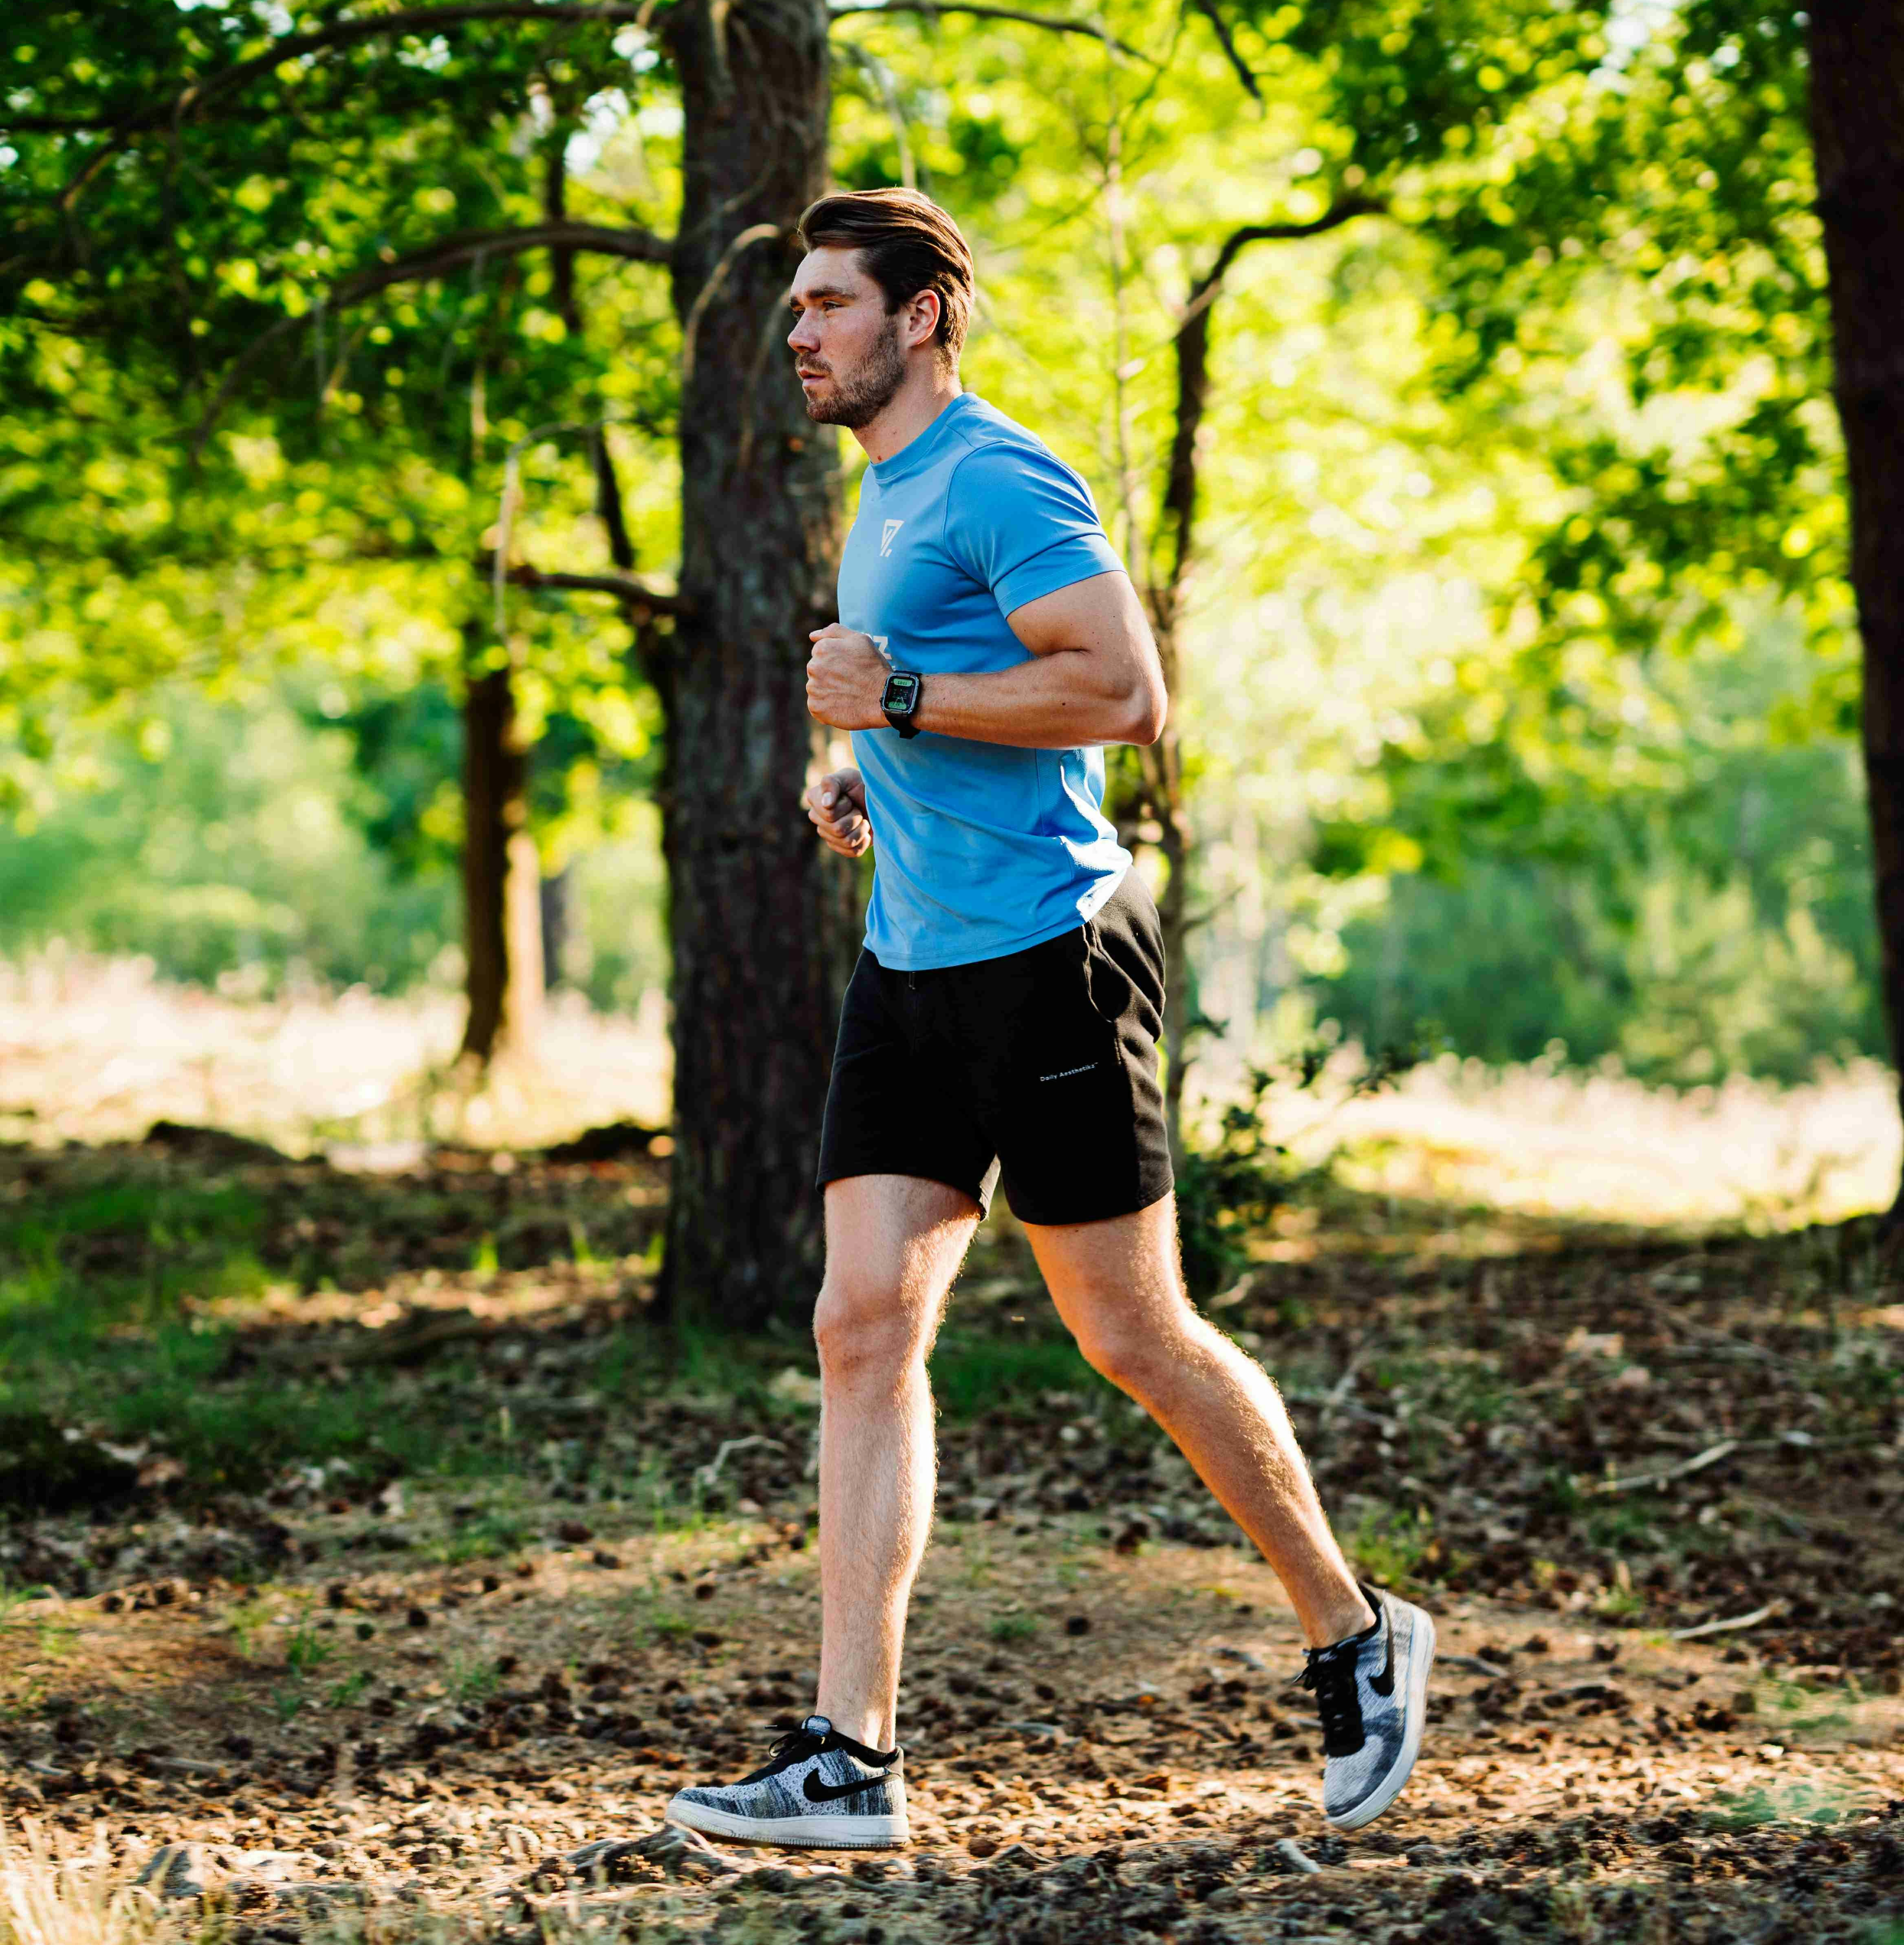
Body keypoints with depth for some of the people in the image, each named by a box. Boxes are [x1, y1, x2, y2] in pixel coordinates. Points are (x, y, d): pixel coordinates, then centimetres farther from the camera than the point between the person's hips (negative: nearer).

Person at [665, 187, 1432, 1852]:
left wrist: (897, 696, -18)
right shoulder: (885, 499, 19)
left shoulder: (998, 478, -11)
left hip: (1047, 952, -9)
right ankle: (851, 1759, -3)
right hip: (913, 966, 9)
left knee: (1133, 1337, 1)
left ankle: (1356, 1640, 21)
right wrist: (867, 775, 15)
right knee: (864, 1327, -2)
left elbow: (1123, 689, -21)